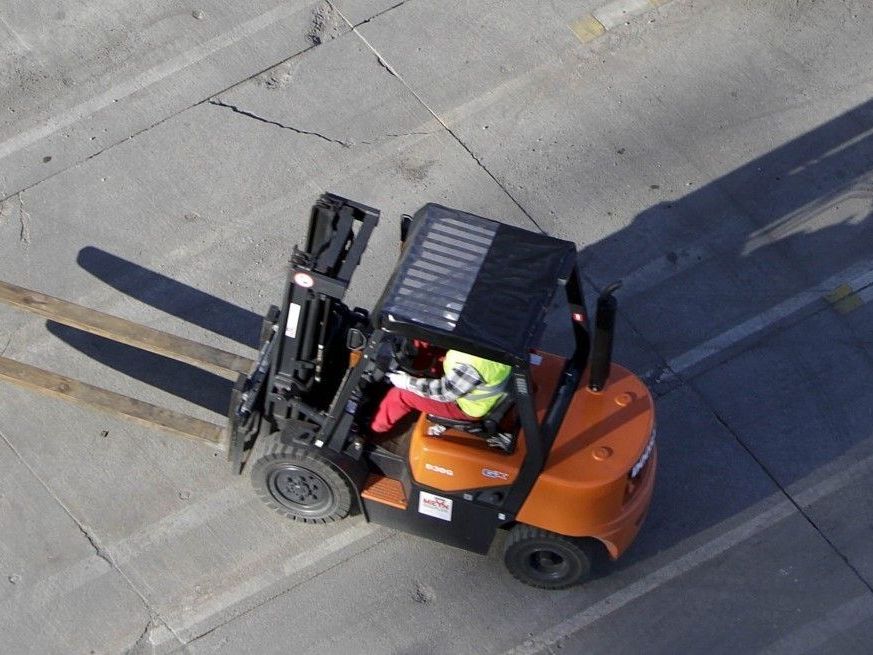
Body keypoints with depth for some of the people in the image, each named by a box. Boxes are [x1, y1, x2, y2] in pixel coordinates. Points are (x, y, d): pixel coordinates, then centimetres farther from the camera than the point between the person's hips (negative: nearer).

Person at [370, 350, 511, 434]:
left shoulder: (473, 364, -42)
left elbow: (445, 391, -26)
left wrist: (407, 382, -15)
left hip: (467, 405, -8)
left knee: (401, 394, -5)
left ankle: (373, 429, 21)